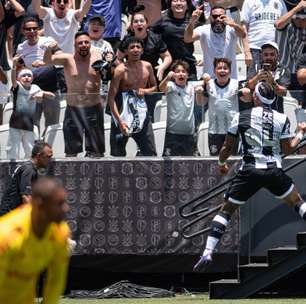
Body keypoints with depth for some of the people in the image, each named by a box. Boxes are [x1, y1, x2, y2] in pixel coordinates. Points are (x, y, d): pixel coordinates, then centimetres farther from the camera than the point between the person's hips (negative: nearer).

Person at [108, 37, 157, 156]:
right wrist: (120, 121, -24)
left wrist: (145, 91, -7)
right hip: (122, 113, -4)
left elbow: (154, 87, 18)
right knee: (118, 155, 0)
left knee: (150, 153, 3)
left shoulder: (147, 67, 2)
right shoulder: (121, 70, -13)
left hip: (141, 111, 5)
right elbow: (111, 98, -16)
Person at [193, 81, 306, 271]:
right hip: (274, 171, 1)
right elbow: (288, 150, 4)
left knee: (227, 210, 11)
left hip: (249, 172, -1)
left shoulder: (240, 118, -1)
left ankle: (208, 253, 0)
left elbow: (228, 147, 7)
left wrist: (221, 163, 28)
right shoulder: (282, 119, 0)